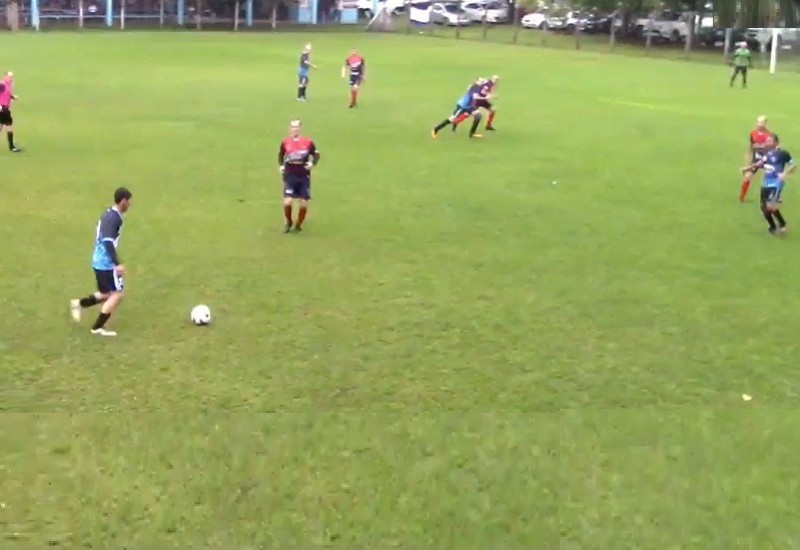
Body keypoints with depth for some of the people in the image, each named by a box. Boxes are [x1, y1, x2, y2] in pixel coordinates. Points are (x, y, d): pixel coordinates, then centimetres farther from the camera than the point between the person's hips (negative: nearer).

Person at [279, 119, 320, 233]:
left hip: (304, 176, 0)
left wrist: (312, 163, -14)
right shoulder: (285, 143, -1)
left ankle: (298, 224, 23)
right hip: (290, 176, 0)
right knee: (287, 201, -13)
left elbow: (316, 154, 4)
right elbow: (280, 155, 15)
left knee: (304, 203, 0)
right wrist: (281, 165, -1)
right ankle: (289, 222, 14)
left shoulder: (308, 142, -5)